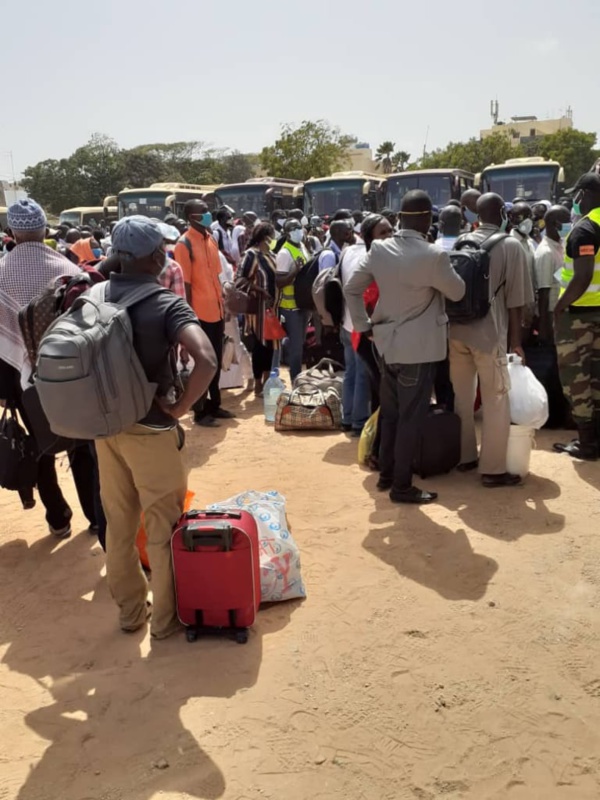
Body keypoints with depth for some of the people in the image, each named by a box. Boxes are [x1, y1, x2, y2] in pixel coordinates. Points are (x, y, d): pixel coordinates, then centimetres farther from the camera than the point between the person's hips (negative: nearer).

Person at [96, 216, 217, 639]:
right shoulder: (167, 305, -17)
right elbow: (207, 361, -32)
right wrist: (179, 408, -18)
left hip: (107, 426, 6)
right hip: (151, 430, -6)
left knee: (119, 524, 18)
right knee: (163, 526, 11)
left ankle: (130, 611, 34)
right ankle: (166, 617, 26)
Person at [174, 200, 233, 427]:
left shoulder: (211, 240, 11)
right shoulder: (184, 245, -10)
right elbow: (185, 284, -12)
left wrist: (223, 306, 14)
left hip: (215, 312, 7)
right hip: (200, 314, -7)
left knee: (216, 362, 14)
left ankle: (214, 405, 27)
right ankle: (200, 412, 12)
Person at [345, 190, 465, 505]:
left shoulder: (379, 250, 0)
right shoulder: (433, 255, -17)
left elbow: (351, 288, 6)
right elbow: (458, 292, -2)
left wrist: (364, 325, 11)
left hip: (388, 343, 6)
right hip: (419, 348, -6)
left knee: (390, 413, 17)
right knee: (411, 417, 2)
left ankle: (386, 474, 29)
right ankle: (402, 486, 10)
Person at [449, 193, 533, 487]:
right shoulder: (511, 246, -5)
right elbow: (515, 301, -6)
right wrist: (516, 340, 2)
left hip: (457, 331, 6)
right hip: (489, 333, -5)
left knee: (462, 397, 15)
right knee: (496, 402, 3)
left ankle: (465, 457, 26)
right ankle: (493, 469, 6)